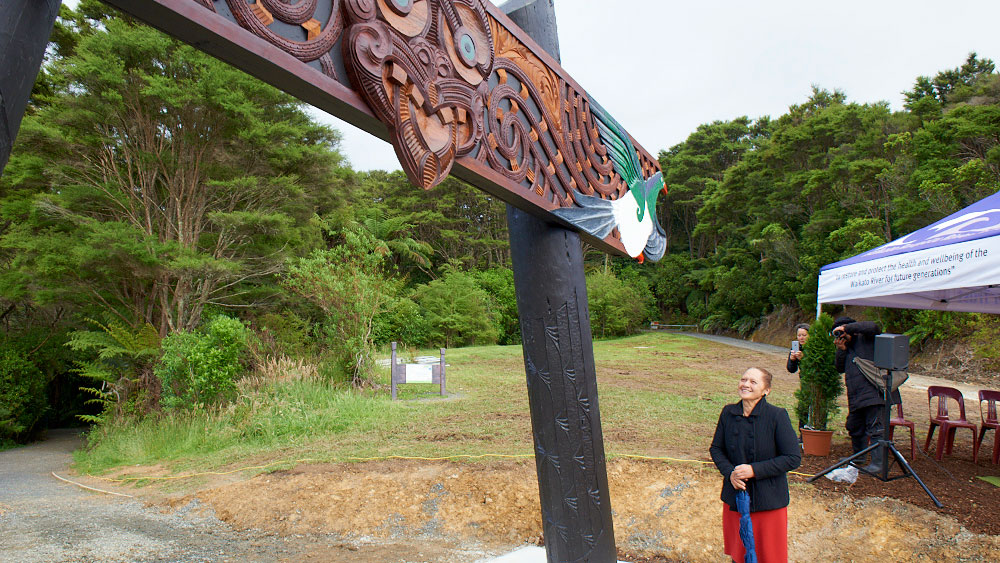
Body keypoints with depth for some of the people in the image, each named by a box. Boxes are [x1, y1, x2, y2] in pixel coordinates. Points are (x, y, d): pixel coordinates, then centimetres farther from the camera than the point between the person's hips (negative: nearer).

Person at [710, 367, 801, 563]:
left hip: (769, 499, -3)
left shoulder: (777, 415, -14)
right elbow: (716, 448, 7)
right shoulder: (728, 412, -3)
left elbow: (793, 458, -12)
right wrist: (729, 472, -11)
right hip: (734, 497, 3)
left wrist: (754, 470, -19)